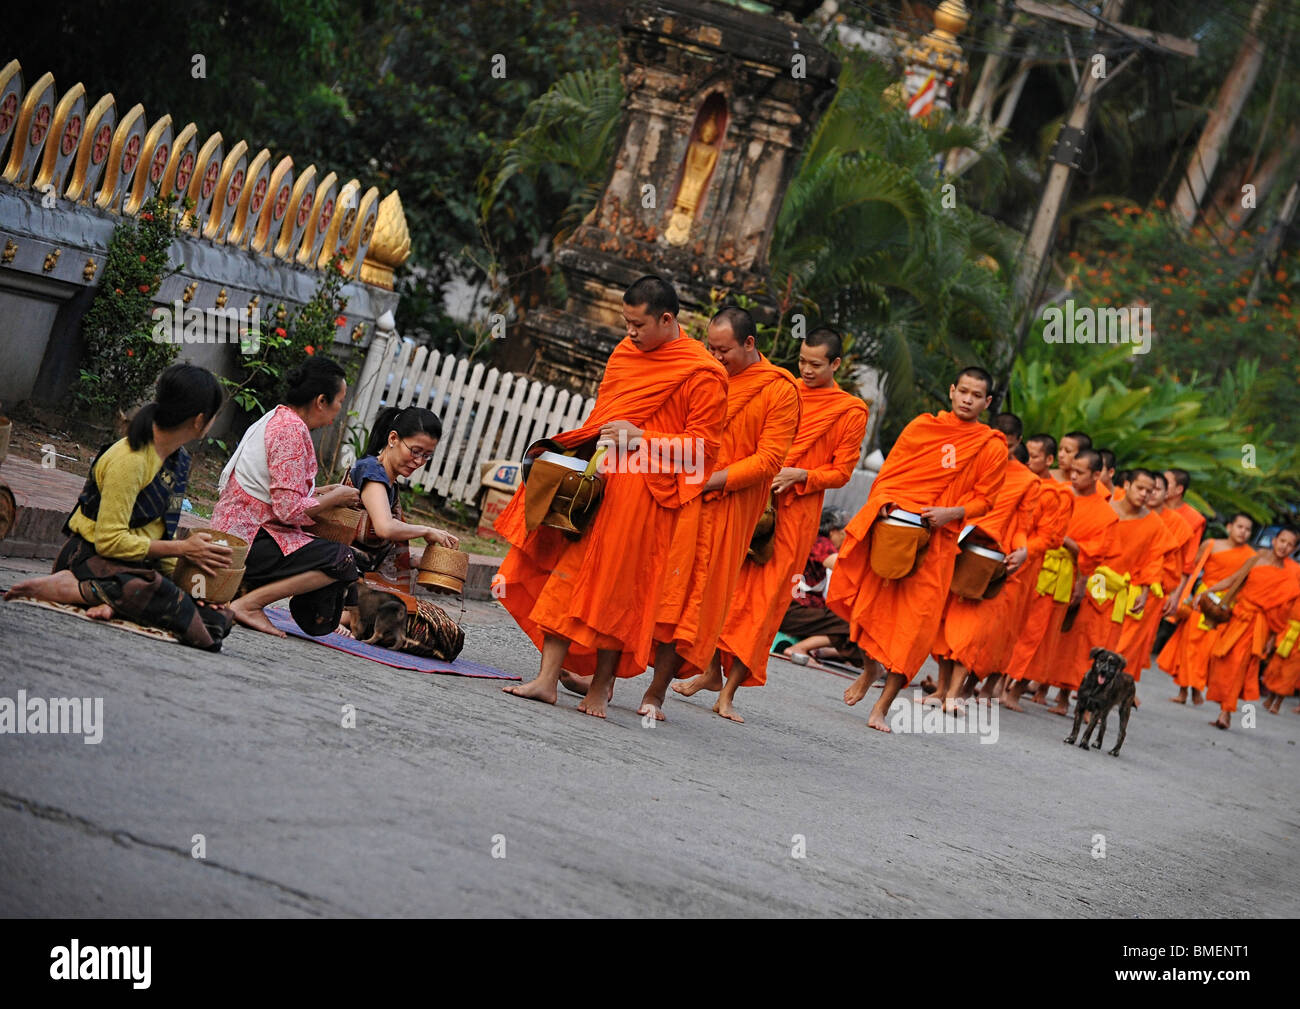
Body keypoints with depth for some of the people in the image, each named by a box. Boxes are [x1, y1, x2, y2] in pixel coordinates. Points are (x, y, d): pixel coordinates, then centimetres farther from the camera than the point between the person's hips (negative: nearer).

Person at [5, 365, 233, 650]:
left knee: (218, 617, -16)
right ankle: (65, 587, -24)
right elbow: (110, 540, -21)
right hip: (91, 556, -8)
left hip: (140, 561, 8)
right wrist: (182, 549, -18)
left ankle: (111, 603, -21)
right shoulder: (129, 460, -19)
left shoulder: (179, 458, 9)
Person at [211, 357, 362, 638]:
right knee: (342, 560, -19)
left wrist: (318, 493, 14)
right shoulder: (292, 429, -16)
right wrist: (334, 499, -6)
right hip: (247, 542, -10)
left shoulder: (275, 419, 15)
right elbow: (290, 509, -22)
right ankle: (248, 603, -16)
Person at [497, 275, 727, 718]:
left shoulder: (702, 374, -8)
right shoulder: (627, 351, 14)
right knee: (568, 573, -1)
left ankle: (600, 688, 9)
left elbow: (702, 443, -9)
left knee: (617, 588, -3)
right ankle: (548, 679, -1)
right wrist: (590, 442, 6)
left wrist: (641, 437, -15)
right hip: (596, 478, 6)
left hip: (643, 491, -6)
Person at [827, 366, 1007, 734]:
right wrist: (884, 503, -6)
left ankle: (882, 707, -2)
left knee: (913, 623, -6)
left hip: (935, 541, -2)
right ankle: (871, 667, 30)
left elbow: (983, 500, 5)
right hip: (890, 525, 2)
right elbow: (889, 472, 12)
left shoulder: (992, 448, 4)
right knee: (866, 602, -1)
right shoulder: (922, 426, 9)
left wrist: (950, 513, -13)